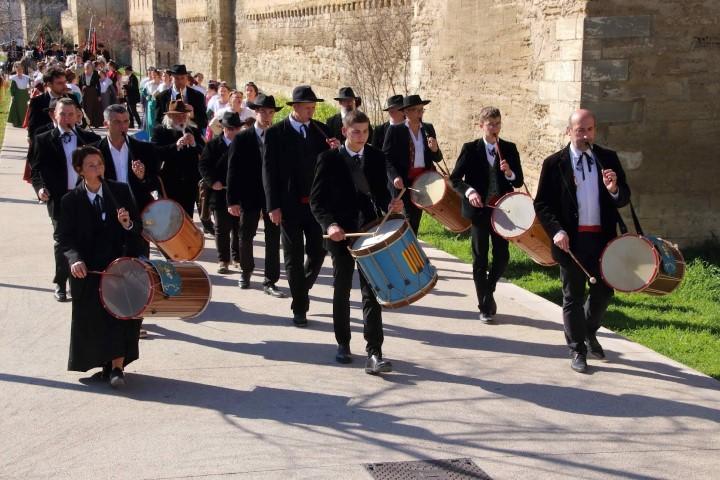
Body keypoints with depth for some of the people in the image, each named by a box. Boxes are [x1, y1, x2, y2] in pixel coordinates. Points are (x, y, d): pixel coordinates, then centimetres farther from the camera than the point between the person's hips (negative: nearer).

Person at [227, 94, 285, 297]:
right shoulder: (242, 139, -1)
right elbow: (233, 170, -2)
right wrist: (232, 200, -8)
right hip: (249, 196, 0)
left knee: (273, 239, -1)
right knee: (246, 236, 12)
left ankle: (270, 281, 6)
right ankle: (246, 271, 35)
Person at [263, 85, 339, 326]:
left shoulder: (321, 130, 6)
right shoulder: (275, 133, -4)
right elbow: (269, 171, -5)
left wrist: (335, 150, -13)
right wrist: (273, 206, -10)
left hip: (317, 202, 3)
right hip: (290, 205, -3)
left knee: (318, 252, 5)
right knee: (294, 257, 4)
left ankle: (301, 290, 31)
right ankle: (299, 307, 14)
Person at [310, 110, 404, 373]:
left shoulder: (376, 158, 5)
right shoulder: (329, 159, -3)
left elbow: (380, 192, 13)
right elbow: (317, 199, -5)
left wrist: (390, 204, -10)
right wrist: (329, 224, -20)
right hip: (341, 233, -1)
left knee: (372, 292, -6)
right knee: (341, 291, 12)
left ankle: (374, 354, -9)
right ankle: (343, 344, 28)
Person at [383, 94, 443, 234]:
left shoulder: (428, 129, 7)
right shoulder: (395, 130, -5)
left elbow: (437, 159, 9)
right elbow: (386, 157, -7)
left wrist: (434, 150, -13)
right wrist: (395, 176, -22)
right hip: (403, 182, -4)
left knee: (416, 219, 12)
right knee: (410, 218, -5)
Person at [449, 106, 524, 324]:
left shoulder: (510, 149, 4)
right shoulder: (470, 149, -2)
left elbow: (519, 182, 3)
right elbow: (455, 178, -2)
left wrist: (509, 173, -18)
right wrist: (469, 191, -20)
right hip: (479, 210, -2)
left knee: (502, 257, 2)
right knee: (480, 260, 4)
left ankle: (488, 290, 29)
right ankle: (485, 307, 14)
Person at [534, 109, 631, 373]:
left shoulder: (609, 159, 5)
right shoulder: (554, 163, -3)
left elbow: (624, 198, 5)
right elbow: (542, 203, -2)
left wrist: (614, 190, -18)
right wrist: (556, 230, -16)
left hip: (602, 237, 3)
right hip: (571, 239, -2)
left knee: (604, 290, 11)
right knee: (573, 297, 6)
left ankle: (589, 333, 39)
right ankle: (578, 351, 20)